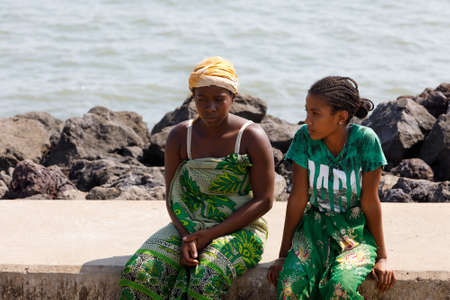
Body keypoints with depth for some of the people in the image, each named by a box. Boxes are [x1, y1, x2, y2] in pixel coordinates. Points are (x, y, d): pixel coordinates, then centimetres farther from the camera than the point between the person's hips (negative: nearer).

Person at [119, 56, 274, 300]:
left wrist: (212, 234, -15)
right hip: (189, 224, 4)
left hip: (239, 229, -4)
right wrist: (187, 237, -15)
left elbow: (264, 200, -8)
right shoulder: (180, 136, 3)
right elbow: (173, 195, 5)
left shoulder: (252, 138, -8)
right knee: (137, 272, -23)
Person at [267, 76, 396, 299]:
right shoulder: (304, 137, -10)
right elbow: (298, 198, -5)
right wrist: (283, 255, -3)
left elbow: (370, 202, -9)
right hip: (315, 228, 2)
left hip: (357, 231, -2)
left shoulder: (365, 140, -15)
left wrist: (381, 257, -4)